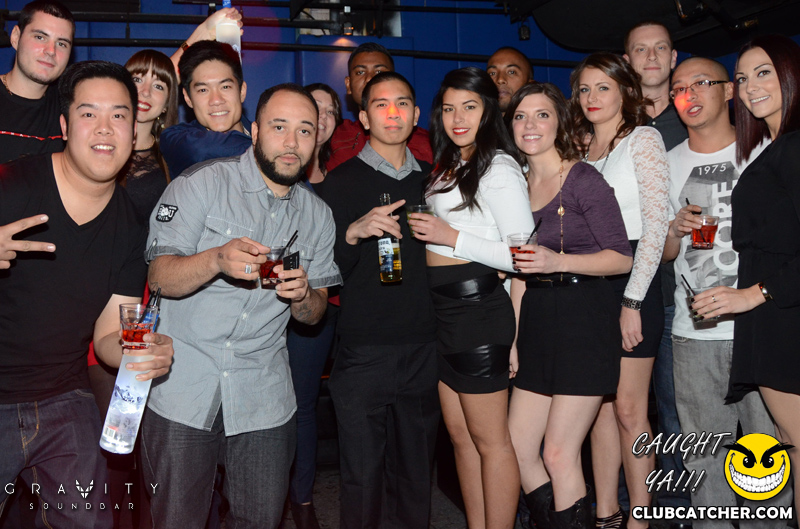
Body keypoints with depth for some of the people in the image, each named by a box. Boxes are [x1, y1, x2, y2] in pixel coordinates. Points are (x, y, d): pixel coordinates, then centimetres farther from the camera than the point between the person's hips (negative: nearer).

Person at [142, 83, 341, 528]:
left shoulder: (318, 215, 7)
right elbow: (160, 277, -10)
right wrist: (217, 259, -30)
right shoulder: (203, 183, -4)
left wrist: (302, 295, -14)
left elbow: (314, 314, 9)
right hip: (182, 389, -3)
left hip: (264, 397, 3)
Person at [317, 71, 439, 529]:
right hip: (364, 353, -3)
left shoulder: (431, 180, 13)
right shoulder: (340, 182, 1)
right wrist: (353, 233, -22)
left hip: (424, 351, 4)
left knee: (416, 475, 12)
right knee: (363, 477, 3)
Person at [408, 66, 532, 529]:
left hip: (477, 308, -9)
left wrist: (451, 237, -16)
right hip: (446, 312, 9)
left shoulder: (498, 168, -10)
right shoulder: (449, 166, 17)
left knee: (490, 439, 1)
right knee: (461, 435, 15)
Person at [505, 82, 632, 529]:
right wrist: (512, 335, 11)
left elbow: (622, 257, -9)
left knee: (559, 455, -3)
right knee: (517, 447, 8)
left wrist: (558, 261, -22)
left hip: (585, 321, -6)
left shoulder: (584, 179, -7)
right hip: (537, 320, 7)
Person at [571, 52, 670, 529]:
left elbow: (656, 225, -10)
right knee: (600, 405, 10)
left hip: (631, 282, -5)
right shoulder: (578, 147, 15)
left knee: (629, 410, -1)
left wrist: (632, 302, -15)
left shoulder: (643, 139, -3)